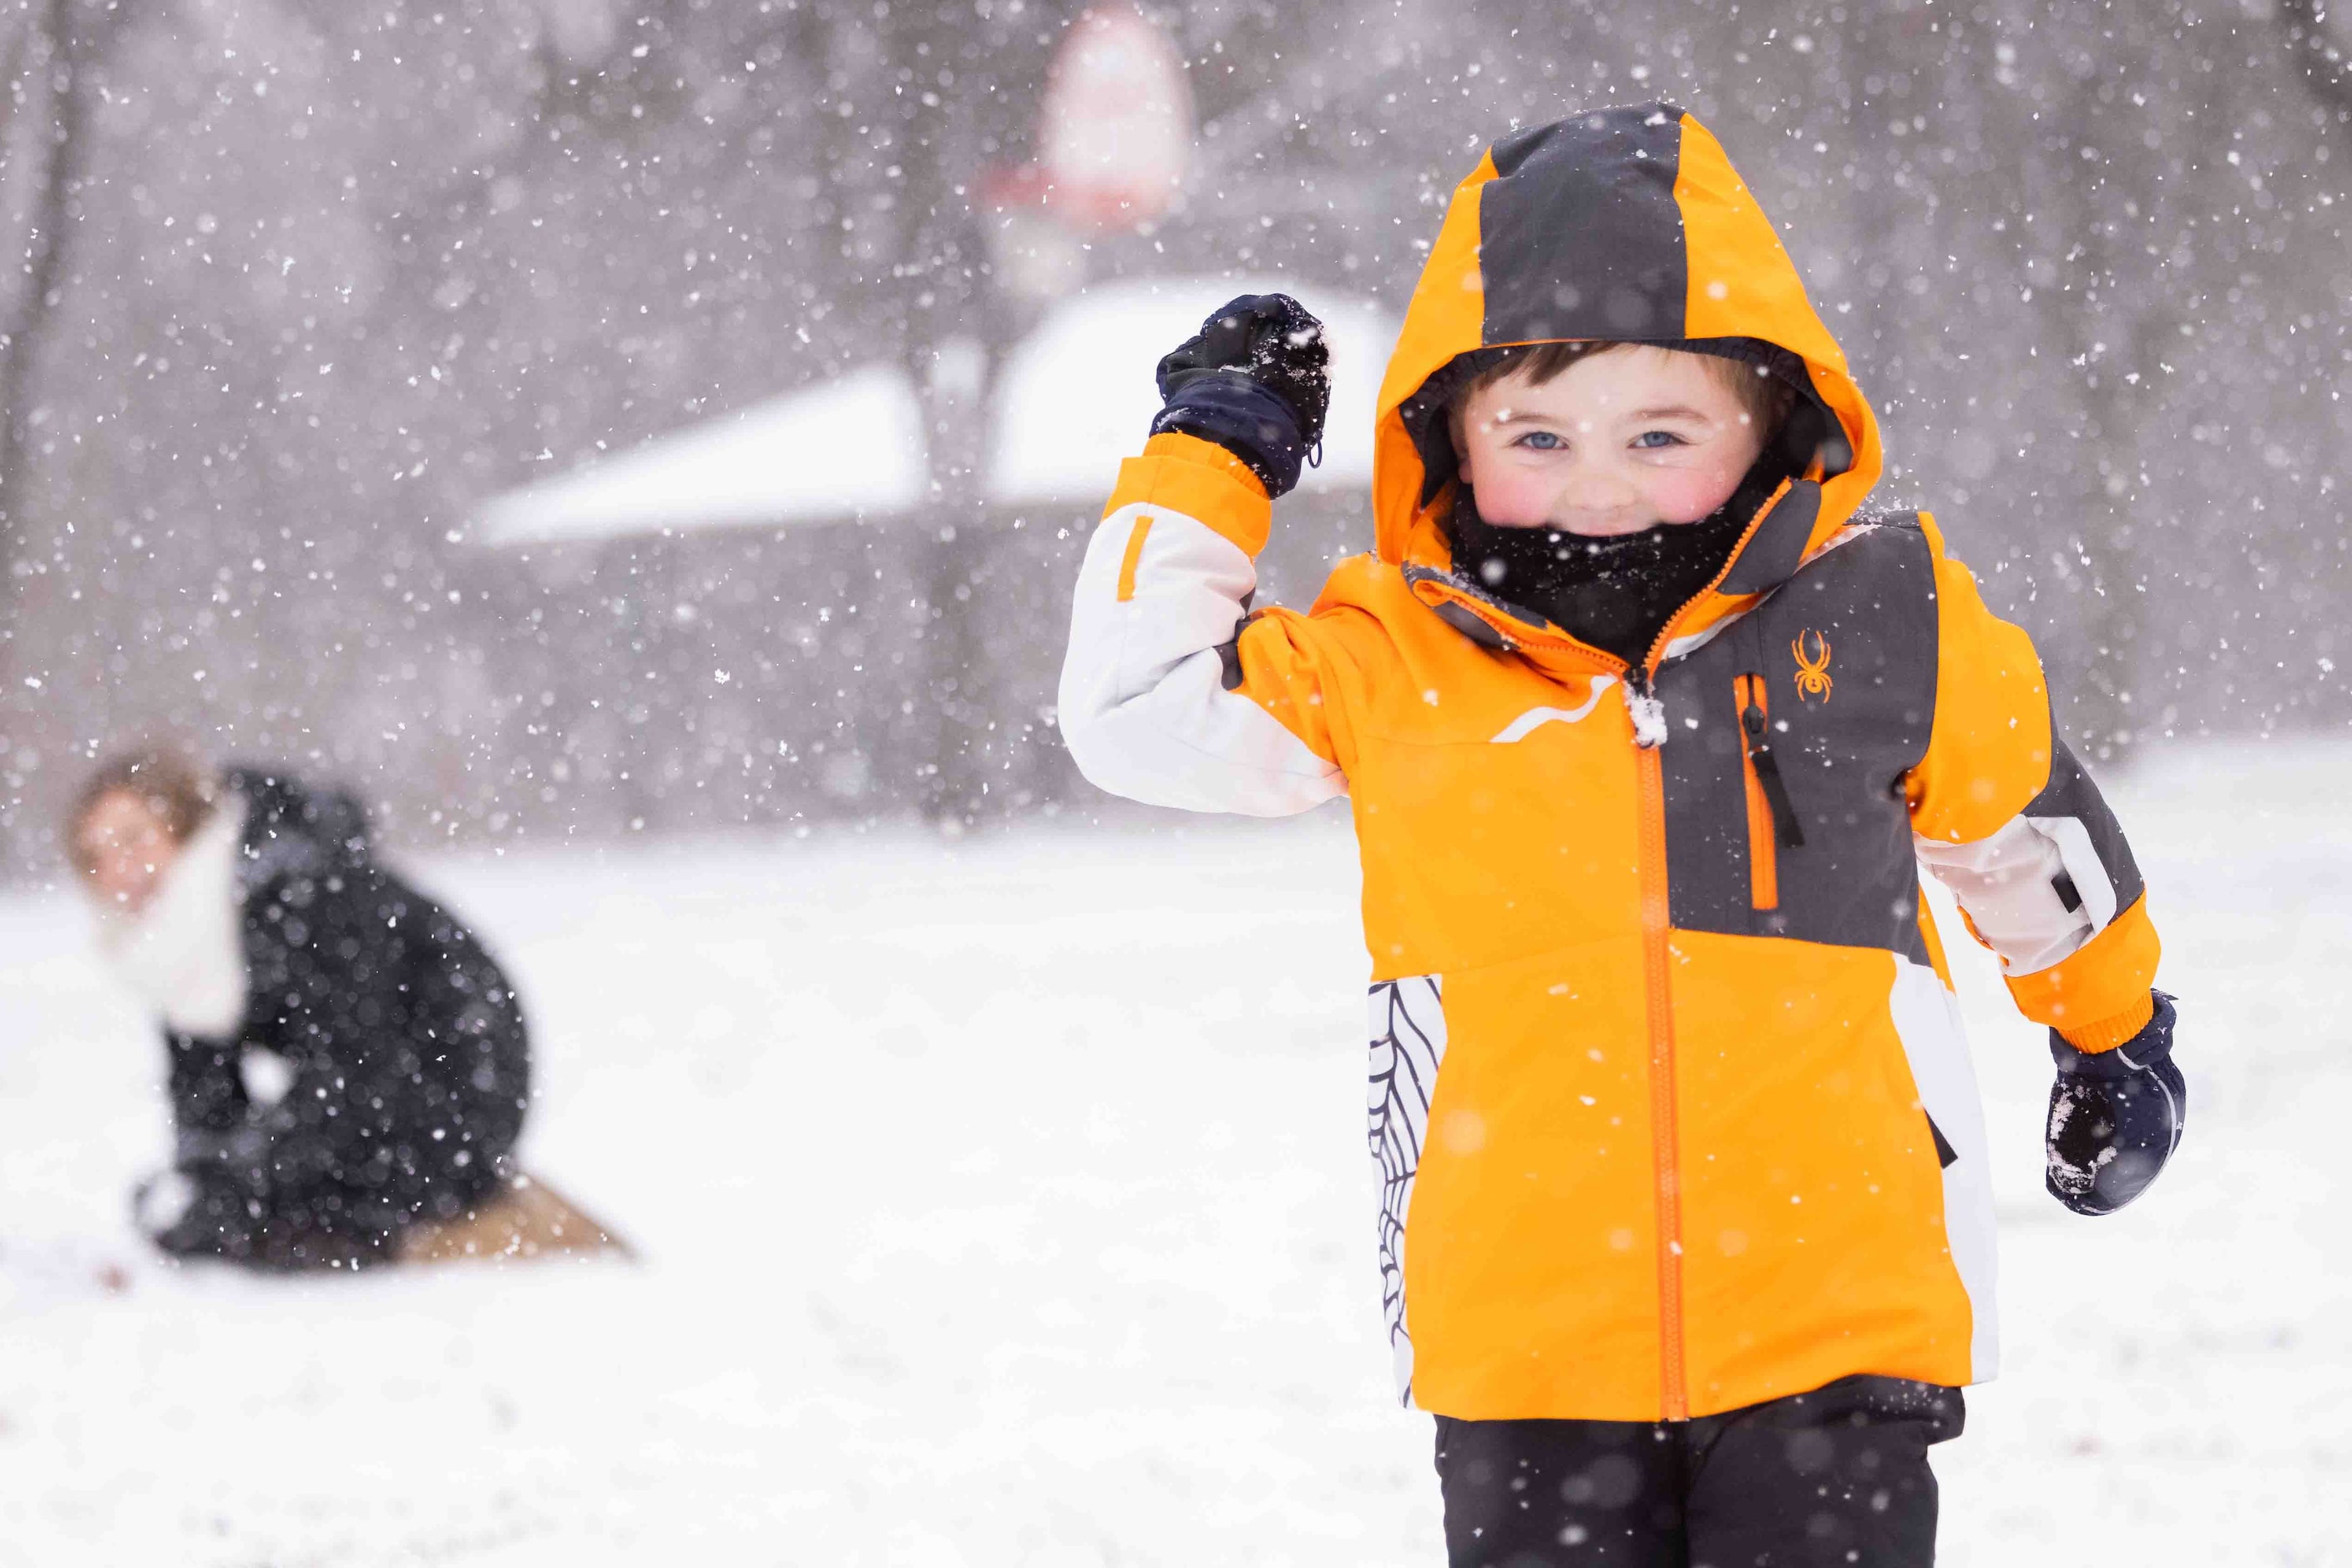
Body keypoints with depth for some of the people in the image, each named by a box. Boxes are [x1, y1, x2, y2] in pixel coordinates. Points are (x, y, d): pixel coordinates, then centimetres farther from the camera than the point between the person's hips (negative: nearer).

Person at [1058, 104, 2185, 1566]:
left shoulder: (1877, 618, 1)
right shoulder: (1398, 665, 2)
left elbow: (2024, 813, 17)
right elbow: (1140, 713, 7)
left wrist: (2114, 1022, 30)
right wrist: (1212, 458, 6)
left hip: (1831, 1325, -1)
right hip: (1529, 1340, 1)